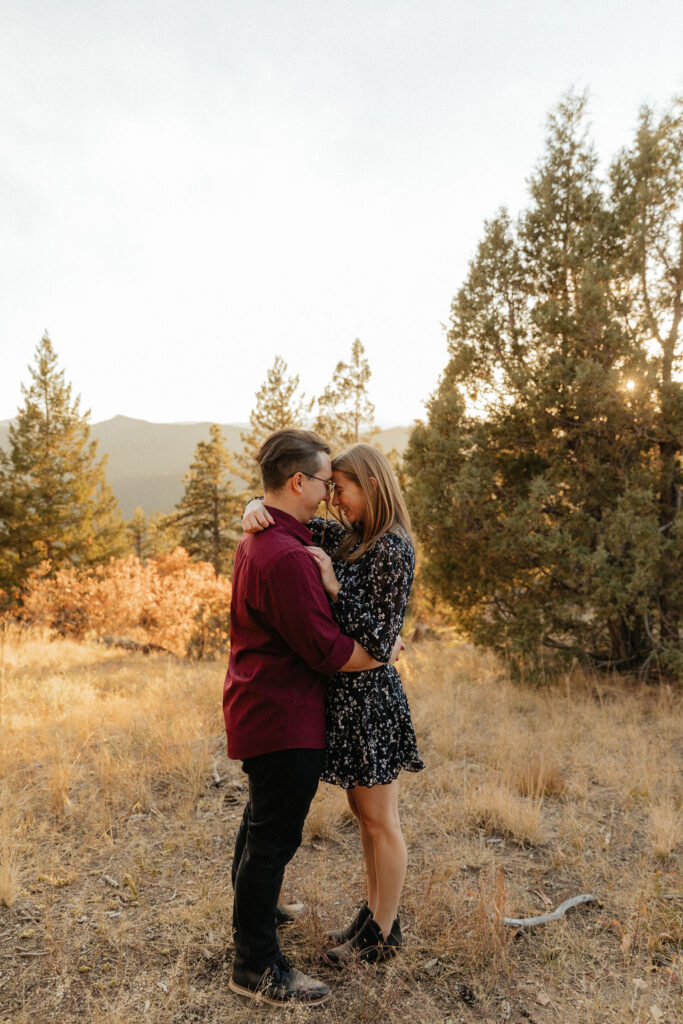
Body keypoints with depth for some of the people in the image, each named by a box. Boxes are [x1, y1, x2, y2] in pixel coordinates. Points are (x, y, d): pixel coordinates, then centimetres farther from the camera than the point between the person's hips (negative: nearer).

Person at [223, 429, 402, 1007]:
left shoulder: (258, 540, 8)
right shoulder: (287, 557, -27)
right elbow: (328, 651, -24)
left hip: (258, 707, 11)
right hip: (283, 718, -11)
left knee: (263, 819, 27)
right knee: (275, 835, 3)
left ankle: (253, 908, 49)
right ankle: (257, 967, 20)